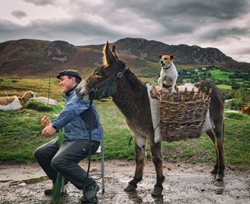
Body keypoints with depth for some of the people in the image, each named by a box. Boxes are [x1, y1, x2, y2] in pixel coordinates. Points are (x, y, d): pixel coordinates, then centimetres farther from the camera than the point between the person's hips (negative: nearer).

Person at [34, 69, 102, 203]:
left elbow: (70, 111, -29)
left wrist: (54, 126, -34)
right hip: (70, 138, 10)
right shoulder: (70, 97, 22)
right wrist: (51, 124, 9)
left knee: (58, 161, -30)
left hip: (87, 139, -10)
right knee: (40, 153, 8)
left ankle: (90, 186, -13)